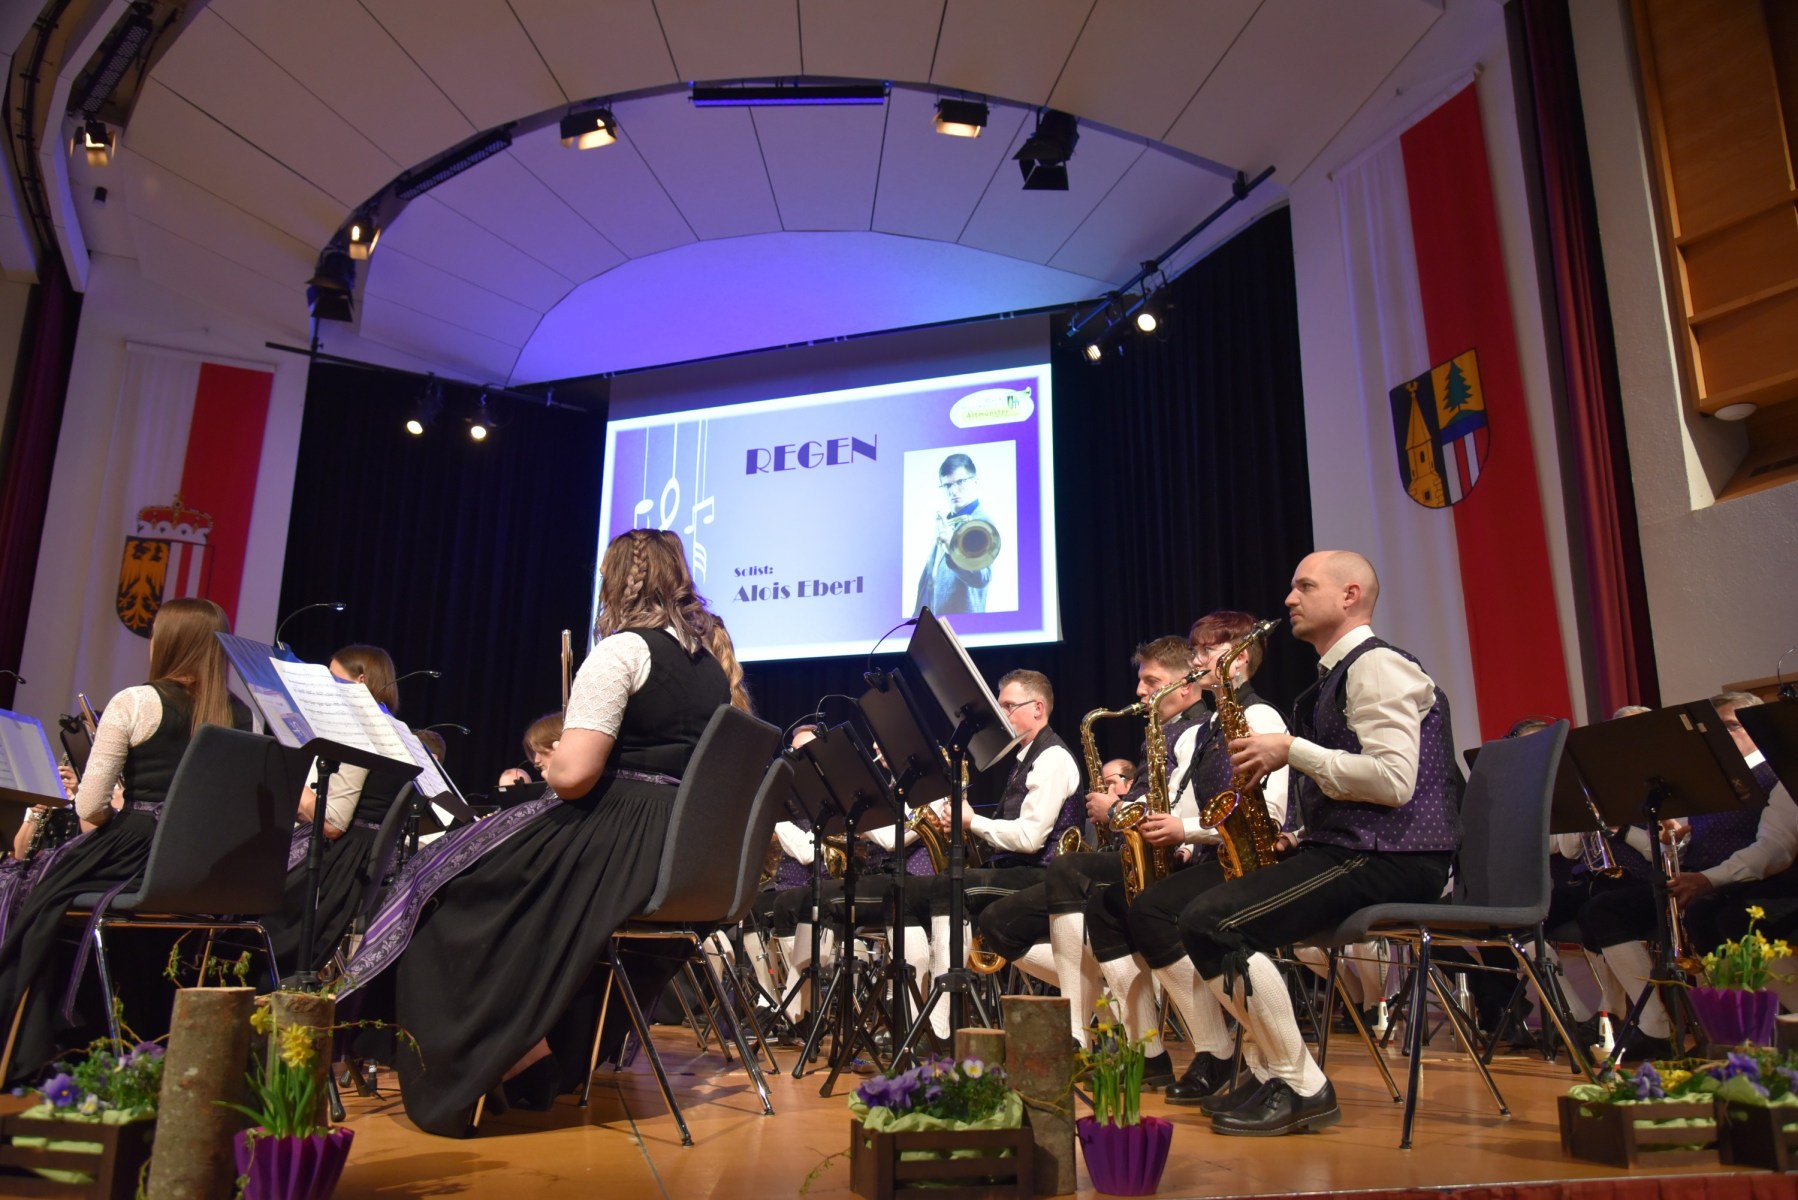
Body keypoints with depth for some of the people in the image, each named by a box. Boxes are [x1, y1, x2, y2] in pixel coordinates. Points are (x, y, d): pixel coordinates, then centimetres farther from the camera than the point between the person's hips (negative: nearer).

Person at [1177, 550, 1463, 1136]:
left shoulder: (1378, 665, -9)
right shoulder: (1340, 674, 22)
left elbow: (1392, 781, -22)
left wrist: (1291, 751, -16)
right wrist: (1297, 840, 10)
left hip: (1389, 860, -11)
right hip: (1348, 848, 11)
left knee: (1211, 922, -23)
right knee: (1204, 908, 13)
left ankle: (1302, 1088, -11)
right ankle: (1272, 1072, 10)